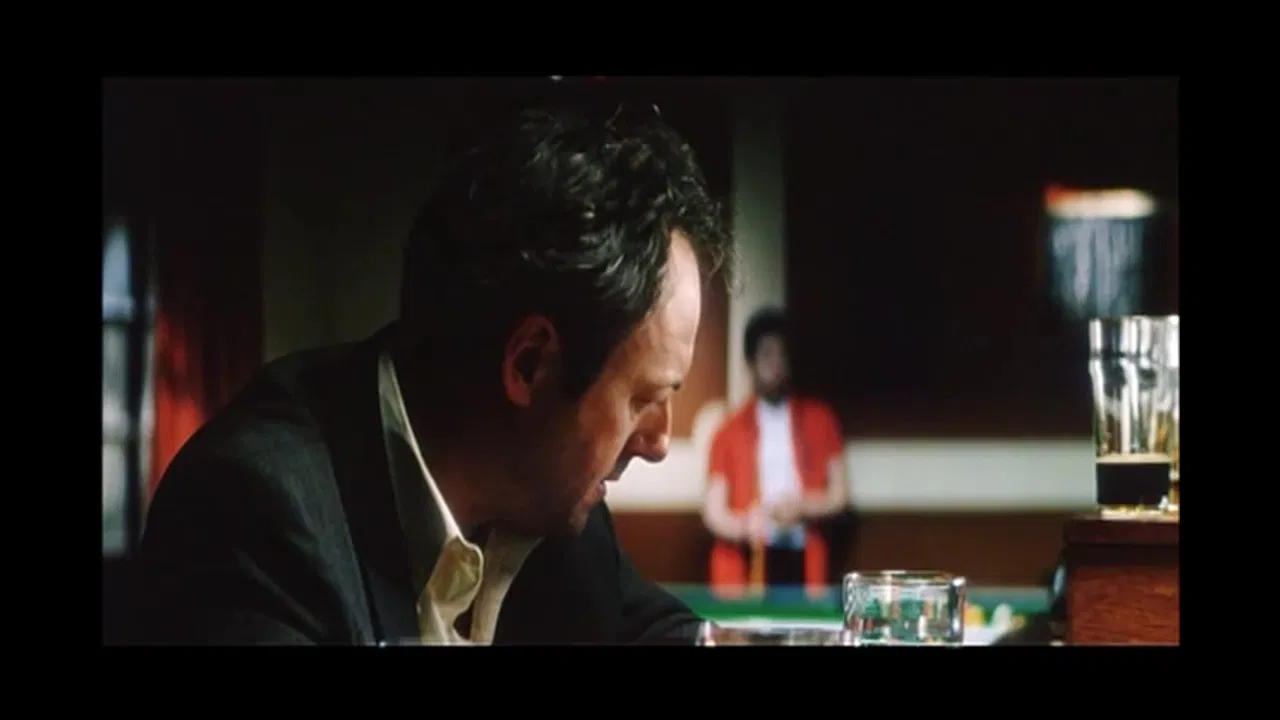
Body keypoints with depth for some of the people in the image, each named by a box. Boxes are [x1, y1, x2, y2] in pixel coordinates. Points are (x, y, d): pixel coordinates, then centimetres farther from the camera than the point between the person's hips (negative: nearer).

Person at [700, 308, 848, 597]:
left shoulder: (819, 420, 11)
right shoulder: (730, 432, 9)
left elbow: (839, 494, 10)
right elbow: (713, 511, 7)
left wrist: (803, 507, -9)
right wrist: (745, 525, -14)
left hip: (804, 564, 1)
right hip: (745, 565, 0)